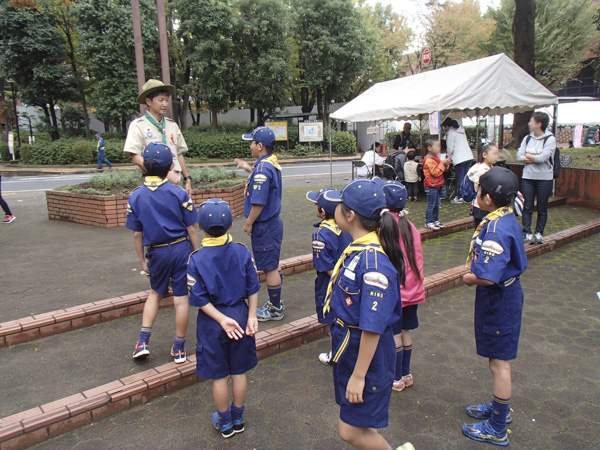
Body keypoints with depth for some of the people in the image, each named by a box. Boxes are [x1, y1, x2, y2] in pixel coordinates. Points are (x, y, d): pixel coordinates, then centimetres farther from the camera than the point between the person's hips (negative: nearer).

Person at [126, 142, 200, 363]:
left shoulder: (135, 196, -5)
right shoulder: (179, 193, -10)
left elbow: (137, 234, -1)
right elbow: (191, 230, -8)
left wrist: (142, 259, 11)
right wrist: (197, 254, 3)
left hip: (157, 252, 2)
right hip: (182, 249, -2)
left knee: (155, 293, 24)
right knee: (181, 299, 7)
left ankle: (143, 341, 19)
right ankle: (179, 348, 19)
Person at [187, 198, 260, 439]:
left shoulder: (196, 259, -15)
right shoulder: (242, 252, -10)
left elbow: (199, 299, -15)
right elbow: (253, 288, -6)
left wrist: (221, 319, -11)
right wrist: (251, 316, -1)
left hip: (211, 321, -2)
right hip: (240, 314, 2)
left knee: (219, 375, 14)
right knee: (239, 372, 18)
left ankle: (225, 422, 32)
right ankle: (238, 419, 35)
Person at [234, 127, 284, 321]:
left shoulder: (262, 168, -23)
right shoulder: (273, 163, 7)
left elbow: (258, 203, -25)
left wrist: (249, 223, -13)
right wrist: (248, 168, 28)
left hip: (264, 226, -10)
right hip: (273, 222, 10)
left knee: (270, 268, 1)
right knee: (274, 265, 19)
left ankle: (275, 310, 14)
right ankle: (276, 303, 32)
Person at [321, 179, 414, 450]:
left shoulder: (374, 262, -30)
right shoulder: (357, 247, 0)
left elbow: (372, 328, -27)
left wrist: (358, 375, -20)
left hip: (367, 352, -9)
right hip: (347, 342, 9)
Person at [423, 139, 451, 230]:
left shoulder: (437, 157, 13)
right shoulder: (429, 160, -18)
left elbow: (442, 170, 19)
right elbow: (435, 172, -23)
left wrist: (446, 165, 0)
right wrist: (442, 164, -22)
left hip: (437, 185, 10)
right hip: (431, 186, -10)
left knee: (437, 205, 15)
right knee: (431, 205, -5)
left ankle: (435, 220, 25)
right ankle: (428, 222, 1)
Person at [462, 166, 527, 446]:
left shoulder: (496, 230, -29)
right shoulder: (507, 218, 2)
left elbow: (487, 277, -35)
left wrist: (469, 278, -14)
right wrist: (475, 273, 5)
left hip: (498, 300, -10)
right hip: (507, 294, 10)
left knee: (499, 362, 5)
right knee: (498, 359, 24)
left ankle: (497, 429, 22)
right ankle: (500, 408, 44)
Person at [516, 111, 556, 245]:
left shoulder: (550, 139, -6)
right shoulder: (527, 138, 7)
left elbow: (543, 158, -18)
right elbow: (519, 156, -3)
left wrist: (527, 155, -5)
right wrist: (535, 157, -13)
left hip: (544, 179, -3)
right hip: (527, 177, 3)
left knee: (542, 209, 5)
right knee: (527, 207, 3)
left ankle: (539, 233, 16)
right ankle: (527, 233, 10)